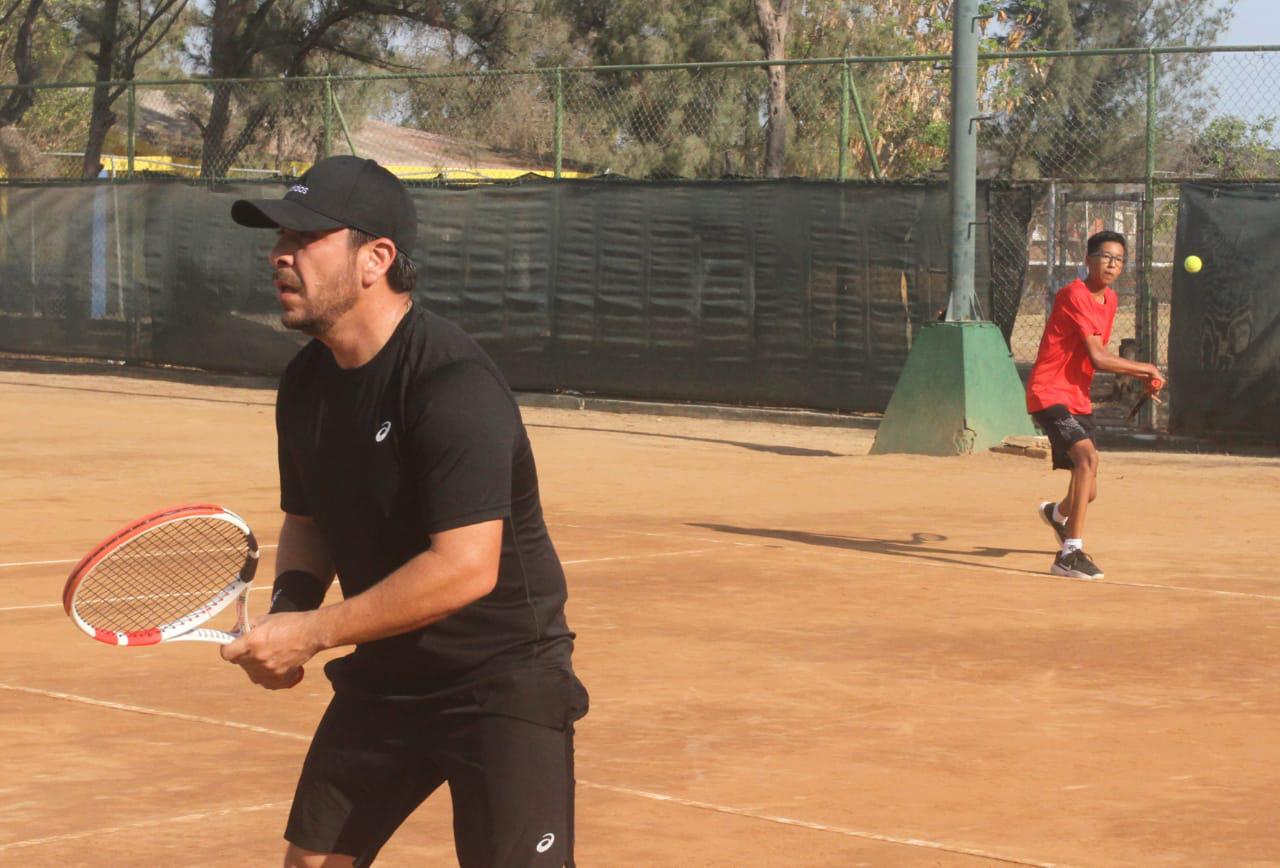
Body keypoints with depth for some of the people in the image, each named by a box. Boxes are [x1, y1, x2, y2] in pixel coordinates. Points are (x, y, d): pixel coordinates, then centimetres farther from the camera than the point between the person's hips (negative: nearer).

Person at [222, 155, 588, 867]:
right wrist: (290, 604, -5)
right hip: (383, 676, 8)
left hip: (503, 682, -8)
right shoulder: (307, 382, 3)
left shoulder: (452, 383, -25)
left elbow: (465, 568, -30)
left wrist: (313, 634, -25)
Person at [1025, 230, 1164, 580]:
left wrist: (1141, 377, 6)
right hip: (1049, 394, -8)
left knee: (1088, 492, 13)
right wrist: (1147, 369, -10)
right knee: (1087, 456, -32)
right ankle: (1070, 553, -31)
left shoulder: (1110, 300, 10)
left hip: (1078, 400, 9)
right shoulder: (1074, 295, -17)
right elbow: (1098, 357, -22)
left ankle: (1056, 513, 52)